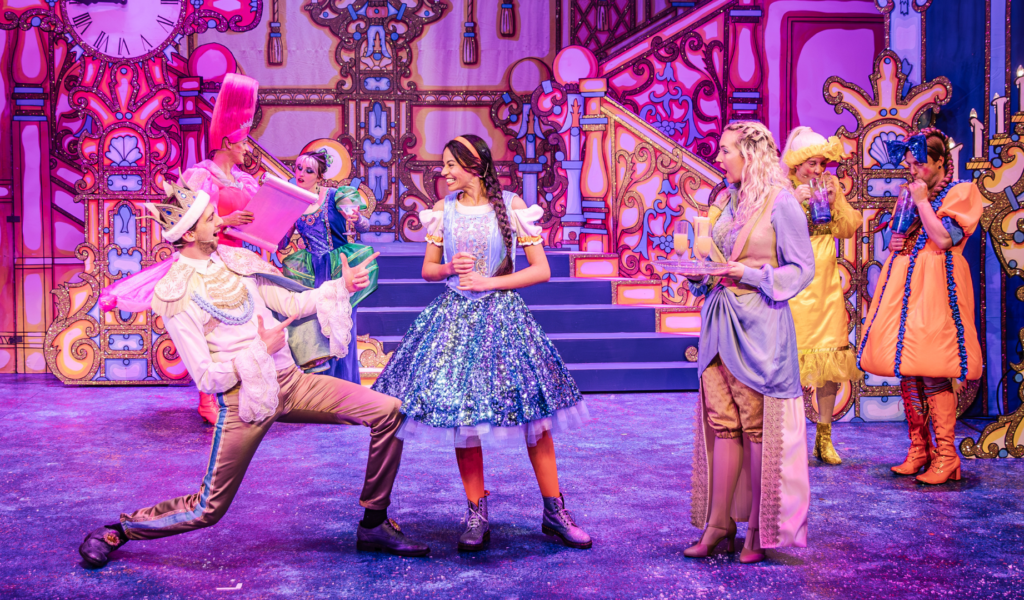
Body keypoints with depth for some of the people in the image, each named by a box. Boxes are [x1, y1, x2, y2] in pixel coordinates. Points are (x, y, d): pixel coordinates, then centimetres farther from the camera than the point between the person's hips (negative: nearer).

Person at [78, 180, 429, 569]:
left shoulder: (233, 260, 8)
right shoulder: (176, 296, -12)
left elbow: (290, 303, 13)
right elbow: (207, 379, -13)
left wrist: (342, 286, 1)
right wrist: (261, 350, -13)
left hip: (291, 380, 6)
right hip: (243, 398, -6)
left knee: (388, 412, -6)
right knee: (208, 509, 1)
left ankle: (374, 526, 7)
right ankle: (117, 531, 28)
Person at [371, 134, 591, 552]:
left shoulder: (511, 206, -3)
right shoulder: (443, 210, 7)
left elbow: (541, 270, -4)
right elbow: (428, 270, 14)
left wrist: (489, 282, -10)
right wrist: (450, 268, -8)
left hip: (501, 314, -2)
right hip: (456, 316, 3)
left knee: (533, 412, -3)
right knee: (460, 412, 1)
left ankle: (554, 514, 9)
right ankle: (477, 516, 13)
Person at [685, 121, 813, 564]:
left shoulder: (780, 202, -7)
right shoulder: (726, 202, 14)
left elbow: (802, 269, -6)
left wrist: (753, 275, -16)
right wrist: (698, 273, 3)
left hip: (759, 325, -6)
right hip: (719, 320, 7)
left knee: (758, 426, 0)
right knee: (722, 422, 6)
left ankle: (761, 530, 11)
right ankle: (718, 522, 12)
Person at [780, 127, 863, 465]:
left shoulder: (829, 189, 13)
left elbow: (848, 229, 4)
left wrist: (835, 198, -7)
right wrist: (794, 202, -20)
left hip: (827, 288, 5)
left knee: (830, 360, 5)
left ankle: (824, 439, 14)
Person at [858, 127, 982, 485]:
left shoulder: (959, 193, 0)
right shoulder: (912, 195, 21)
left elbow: (943, 239, -14)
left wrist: (922, 201, -7)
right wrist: (895, 244, 7)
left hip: (935, 286, -7)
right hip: (906, 286, 7)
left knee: (932, 370, -12)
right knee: (907, 370, 5)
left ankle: (946, 456, -7)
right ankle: (918, 450, 12)